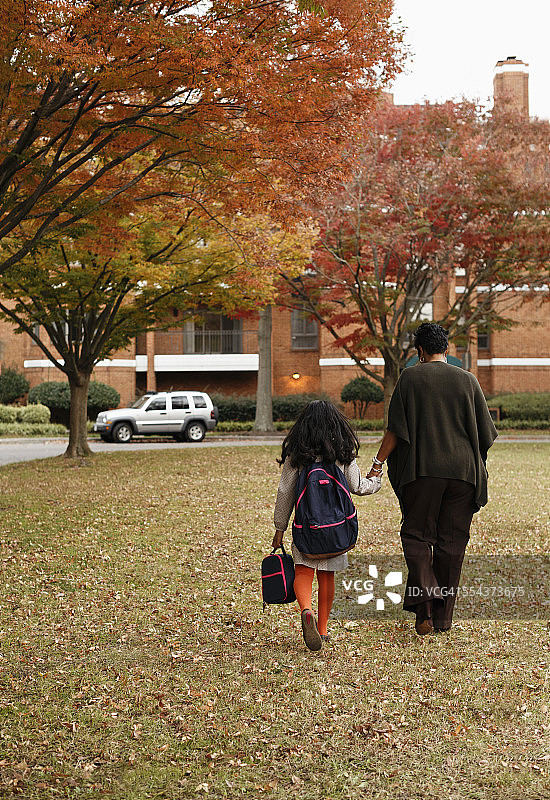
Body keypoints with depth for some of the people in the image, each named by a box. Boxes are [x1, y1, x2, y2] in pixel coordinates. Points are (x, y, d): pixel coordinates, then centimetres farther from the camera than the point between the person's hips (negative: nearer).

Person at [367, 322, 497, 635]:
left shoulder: (410, 377, -2)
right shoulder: (467, 380, 5)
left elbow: (396, 429, -7)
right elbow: (485, 432, 7)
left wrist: (378, 463, -1)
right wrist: (477, 465, 22)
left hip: (422, 470, -2)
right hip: (462, 470, 2)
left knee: (416, 535, 7)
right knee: (452, 541, 9)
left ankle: (424, 602, -13)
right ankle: (444, 616, 12)